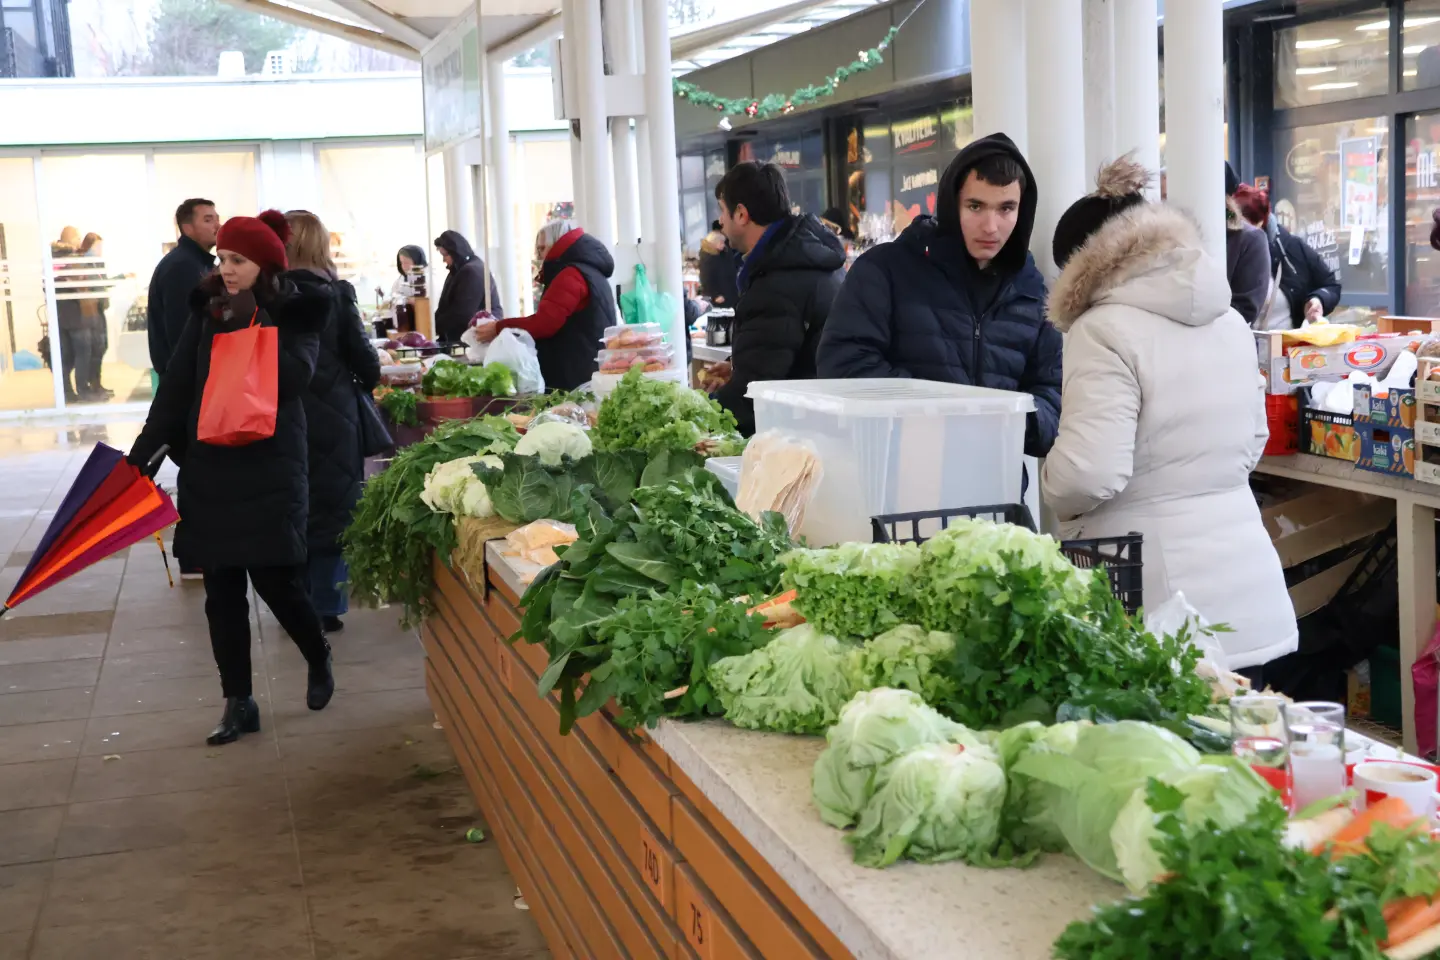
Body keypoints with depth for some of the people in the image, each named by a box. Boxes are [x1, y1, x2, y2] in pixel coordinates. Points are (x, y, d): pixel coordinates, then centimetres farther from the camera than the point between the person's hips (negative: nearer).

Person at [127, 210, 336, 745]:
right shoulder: (209, 309, 6)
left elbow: (294, 378, -16)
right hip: (209, 467, 4)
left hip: (270, 469, -4)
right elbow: (177, 383, 3)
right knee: (222, 592, 4)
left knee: (275, 579, -3)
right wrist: (146, 448, -2)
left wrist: (251, 326, -19)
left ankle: (318, 659, 27)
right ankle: (238, 703, 14)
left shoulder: (298, 311, -2)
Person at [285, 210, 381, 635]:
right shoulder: (334, 293, -7)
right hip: (331, 418, -2)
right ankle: (324, 608, 9)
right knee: (331, 509, 7)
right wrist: (368, 381, 16)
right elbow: (363, 357, -4)